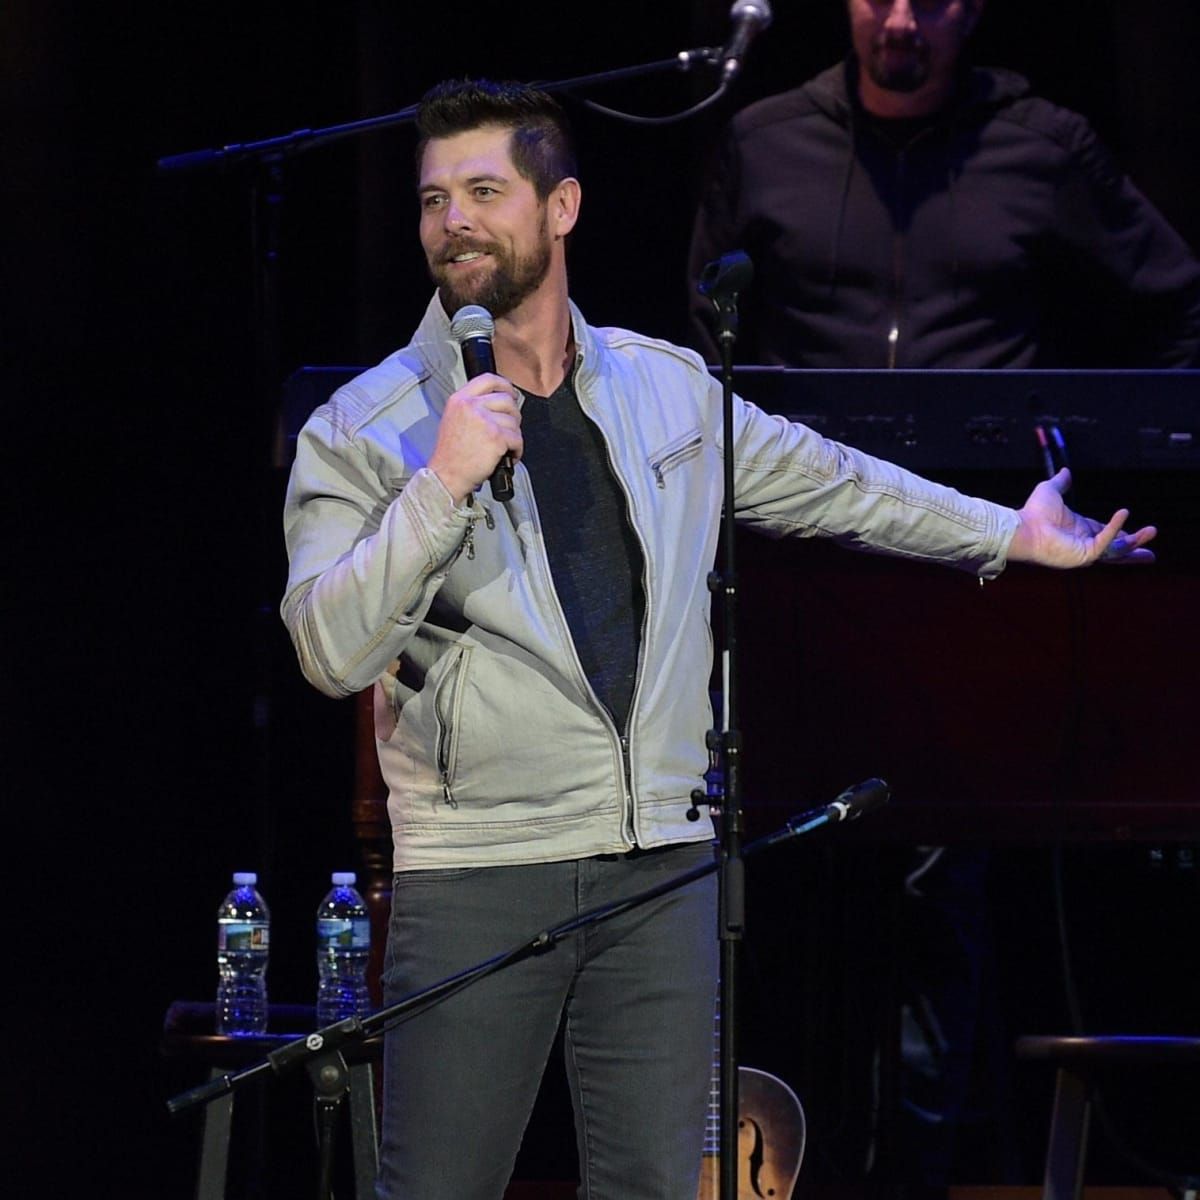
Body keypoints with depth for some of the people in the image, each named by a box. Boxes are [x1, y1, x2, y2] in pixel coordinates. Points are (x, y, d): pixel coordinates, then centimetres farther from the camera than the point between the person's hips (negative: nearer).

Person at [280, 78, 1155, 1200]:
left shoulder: (668, 390, 11)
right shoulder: (365, 427, -2)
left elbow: (820, 480, 27)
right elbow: (332, 652, -13)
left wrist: (1009, 533, 33)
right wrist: (442, 485, -22)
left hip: (660, 865, 4)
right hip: (474, 877, -3)